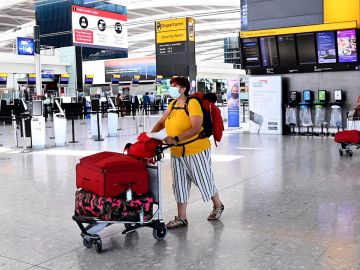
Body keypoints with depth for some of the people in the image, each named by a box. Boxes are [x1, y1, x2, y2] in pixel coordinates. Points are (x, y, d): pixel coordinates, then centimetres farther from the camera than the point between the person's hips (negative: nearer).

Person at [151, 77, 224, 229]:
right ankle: (181, 218, 20)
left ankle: (218, 206, 36)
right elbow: (161, 122, 12)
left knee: (204, 181, 10)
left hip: (196, 151, -6)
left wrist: (176, 139, -35)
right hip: (177, 153, 7)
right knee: (179, 185, 9)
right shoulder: (172, 105, 6)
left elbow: (196, 128, -26)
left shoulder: (192, 103, -16)